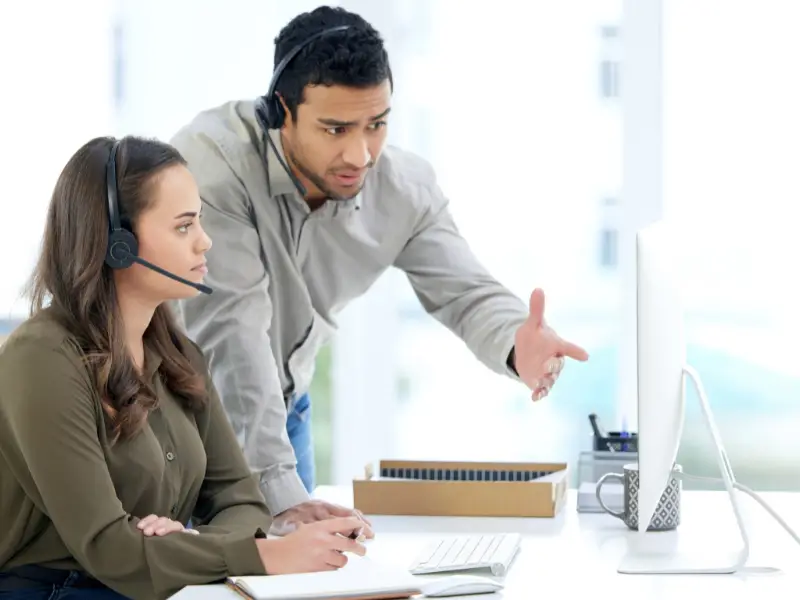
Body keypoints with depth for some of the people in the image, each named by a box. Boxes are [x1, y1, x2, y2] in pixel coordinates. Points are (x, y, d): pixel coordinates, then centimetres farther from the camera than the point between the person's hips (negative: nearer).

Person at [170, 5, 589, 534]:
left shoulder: (407, 188, -15)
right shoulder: (213, 160, -32)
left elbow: (467, 293, -12)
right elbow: (232, 330, -35)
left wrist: (516, 346, -39)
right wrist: (281, 495, -39)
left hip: (283, 406, 5)